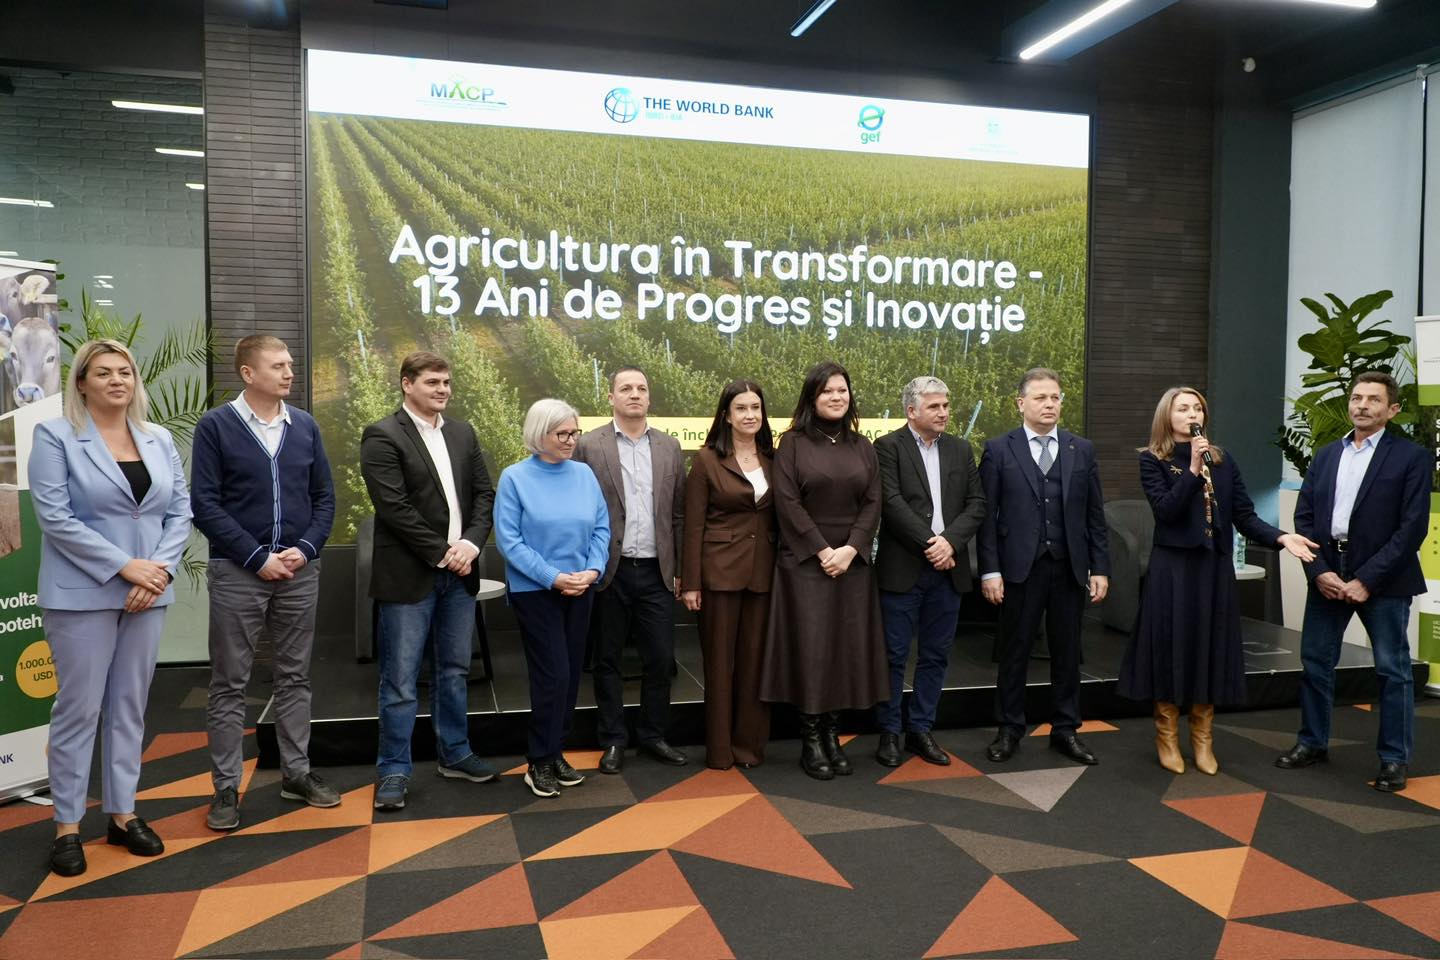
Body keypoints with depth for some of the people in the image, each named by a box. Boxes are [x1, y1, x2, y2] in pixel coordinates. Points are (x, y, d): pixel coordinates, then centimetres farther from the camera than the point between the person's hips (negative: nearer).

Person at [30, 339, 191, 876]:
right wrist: (125, 566, -17)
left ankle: (122, 814, 22)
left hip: (148, 593, 4)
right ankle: (67, 825, 16)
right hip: (83, 595, -4)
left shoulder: (160, 440, 10)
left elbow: (180, 511, 6)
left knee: (130, 707, 11)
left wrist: (160, 570, -9)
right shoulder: (55, 437, -4)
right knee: (79, 708, 3)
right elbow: (54, 517, -12)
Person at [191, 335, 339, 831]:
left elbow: (324, 497, 8)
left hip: (300, 572, 4)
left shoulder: (305, 426, 6)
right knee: (229, 684, 5)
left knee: (295, 677, 12)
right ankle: (226, 787, 15)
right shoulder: (216, 426, -4)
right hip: (237, 573, -3)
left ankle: (297, 772, 23)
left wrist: (305, 549, -7)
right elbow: (205, 504, -8)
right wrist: (258, 557, -13)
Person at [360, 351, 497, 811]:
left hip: (460, 572, 6)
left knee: (454, 671, 15)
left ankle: (454, 754, 28)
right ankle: (393, 770, 13)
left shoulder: (463, 433, 11)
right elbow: (395, 507, -15)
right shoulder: (382, 436, -8)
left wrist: (471, 543, -9)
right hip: (409, 575, -6)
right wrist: (442, 552, -14)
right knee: (400, 680, 2)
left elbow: (484, 493, 8)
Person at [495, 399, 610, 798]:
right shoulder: (515, 478, -7)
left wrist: (592, 570, -10)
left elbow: (602, 528, 7)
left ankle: (554, 753, 24)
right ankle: (539, 762, 8)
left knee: (571, 674, 9)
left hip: (580, 590, 5)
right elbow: (508, 539, -11)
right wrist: (553, 577, -17)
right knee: (553, 674, -7)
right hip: (535, 591, -4)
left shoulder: (584, 475, 4)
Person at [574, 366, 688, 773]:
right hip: (611, 571, -2)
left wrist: (679, 569, 6)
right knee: (608, 659, 9)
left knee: (660, 658, 6)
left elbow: (677, 513, 8)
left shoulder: (669, 446, 7)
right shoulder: (589, 446, -2)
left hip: (656, 572, 2)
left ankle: (653, 735, 23)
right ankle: (613, 740, 21)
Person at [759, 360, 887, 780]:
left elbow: (873, 503, 5)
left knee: (847, 648, 4)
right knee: (809, 647, -3)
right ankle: (811, 740, 7)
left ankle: (833, 735, 14)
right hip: (805, 561, -4)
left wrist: (851, 548, -9)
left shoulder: (862, 446, 11)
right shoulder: (793, 443, -1)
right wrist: (822, 550, -13)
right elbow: (787, 503, -8)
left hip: (852, 562, 4)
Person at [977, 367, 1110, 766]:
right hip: (1021, 568, -2)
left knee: (1067, 652, 10)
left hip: (1071, 568, 3)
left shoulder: (1082, 449, 8)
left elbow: (1095, 514, 8)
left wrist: (1100, 568, 3)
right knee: (1014, 652, 7)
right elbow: (987, 514, -3)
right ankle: (1009, 729, 19)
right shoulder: (998, 449, 0)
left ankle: (1065, 729, 24)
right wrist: (989, 570, -9)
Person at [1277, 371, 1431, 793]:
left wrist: (1367, 579, -16)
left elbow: (1412, 527, -11)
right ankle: (1312, 742, 25)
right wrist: (1319, 571, -8)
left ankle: (1395, 758, 18)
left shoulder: (1411, 458, -4)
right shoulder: (1326, 455, 10)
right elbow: (1304, 516, 6)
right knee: (1315, 662, 11)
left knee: (1393, 670, 5)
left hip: (1382, 579, -4)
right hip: (1327, 574, 4)